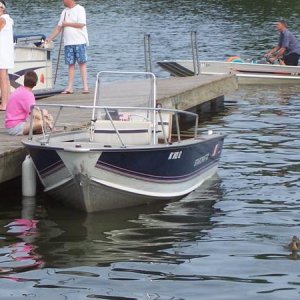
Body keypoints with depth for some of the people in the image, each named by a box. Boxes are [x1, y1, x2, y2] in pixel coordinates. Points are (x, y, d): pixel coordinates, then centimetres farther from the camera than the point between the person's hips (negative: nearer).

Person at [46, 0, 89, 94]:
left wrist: (67, 24, -8)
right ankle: (69, 88, 2)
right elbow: (59, 27, 17)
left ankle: (85, 86, -5)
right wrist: (50, 38, 10)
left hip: (80, 42, -6)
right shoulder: (64, 12, 16)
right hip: (68, 43, 6)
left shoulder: (80, 9, -4)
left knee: (82, 63, -5)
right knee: (70, 64, 4)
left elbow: (81, 24, -15)